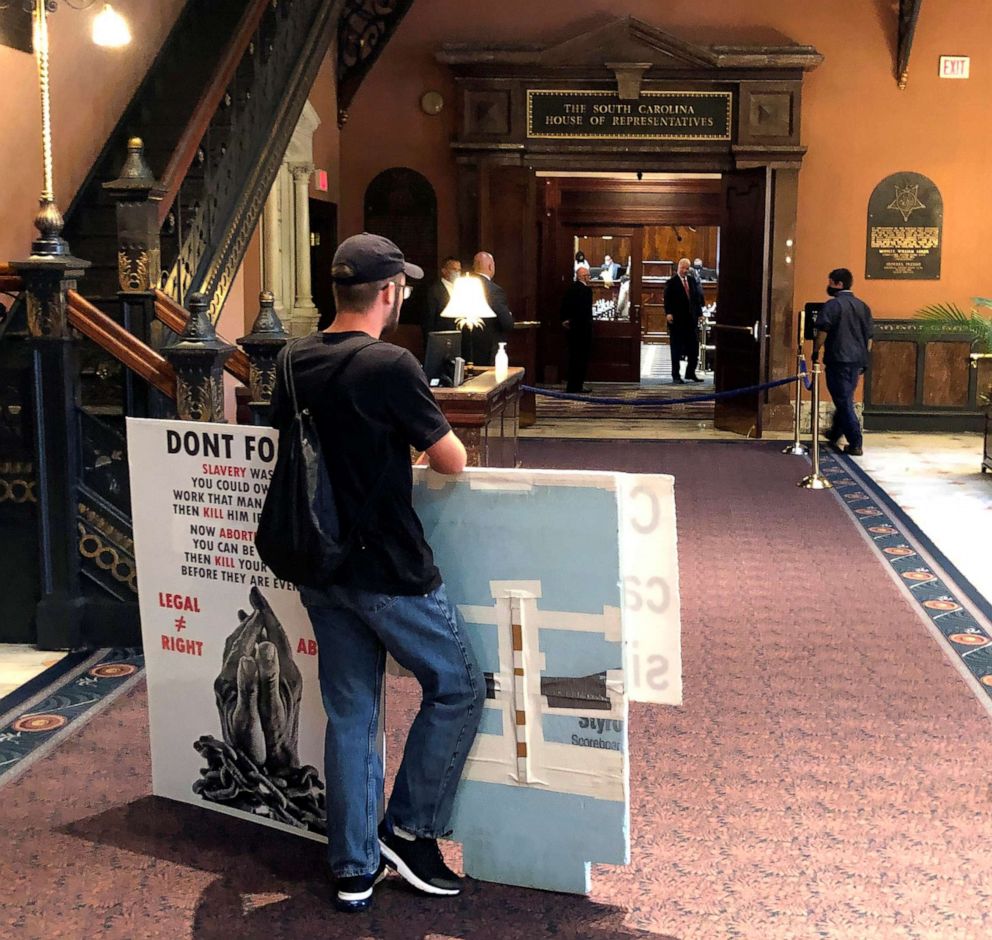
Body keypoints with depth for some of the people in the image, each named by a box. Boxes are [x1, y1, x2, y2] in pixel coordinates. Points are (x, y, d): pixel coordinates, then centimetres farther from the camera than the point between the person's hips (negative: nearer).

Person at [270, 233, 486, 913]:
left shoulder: (295, 363, 4)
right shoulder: (390, 366, -17)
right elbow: (453, 462, -13)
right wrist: (424, 439, 9)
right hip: (389, 570, -7)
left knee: (350, 716, 14)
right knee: (459, 689, 13)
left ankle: (354, 870, 21)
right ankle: (408, 830, 16)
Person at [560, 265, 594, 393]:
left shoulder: (570, 288, 7)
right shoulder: (586, 289, -16)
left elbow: (564, 305, 10)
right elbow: (587, 310, -20)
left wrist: (565, 320, 13)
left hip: (571, 328, 8)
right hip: (583, 327, -8)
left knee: (573, 356, 14)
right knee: (582, 356, -1)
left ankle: (572, 385, 19)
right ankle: (577, 385, 0)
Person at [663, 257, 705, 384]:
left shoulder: (692, 280, 11)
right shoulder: (672, 282, -4)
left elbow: (697, 297, 13)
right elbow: (667, 299, -10)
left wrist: (699, 313, 9)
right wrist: (668, 313, -22)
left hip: (691, 319, 5)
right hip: (677, 320, -5)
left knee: (694, 347, 6)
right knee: (676, 349, 1)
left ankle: (690, 373, 18)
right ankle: (676, 376, 7)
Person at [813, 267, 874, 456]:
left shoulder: (832, 305, -10)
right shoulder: (862, 306, 11)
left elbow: (822, 332, -15)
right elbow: (869, 336, 15)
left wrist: (816, 351, -2)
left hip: (838, 360, -7)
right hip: (857, 360, 7)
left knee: (844, 402, -3)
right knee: (846, 397, 21)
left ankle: (855, 444, -5)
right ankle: (835, 433, 38)